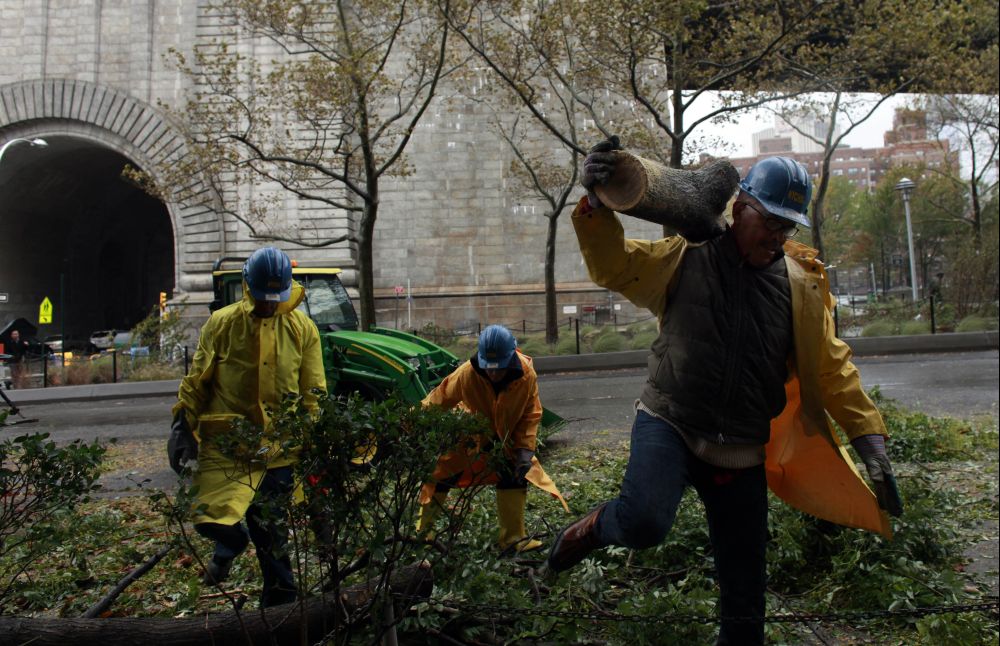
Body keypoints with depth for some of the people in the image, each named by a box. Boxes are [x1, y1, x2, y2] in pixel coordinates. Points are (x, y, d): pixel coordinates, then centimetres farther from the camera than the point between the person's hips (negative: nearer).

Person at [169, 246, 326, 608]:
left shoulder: (302, 329, 2)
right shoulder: (222, 323, 0)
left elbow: (312, 392, 7)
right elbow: (196, 382, 6)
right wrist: (183, 427, 4)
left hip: (277, 446, 0)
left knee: (272, 532, 7)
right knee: (212, 518, -9)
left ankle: (280, 600, 27)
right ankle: (231, 543, 28)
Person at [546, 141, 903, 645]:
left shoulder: (802, 283, 4)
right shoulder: (689, 255, -3)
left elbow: (831, 366, 5)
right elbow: (615, 267, -10)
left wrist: (869, 438, -1)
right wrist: (597, 206, -27)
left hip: (742, 451, 4)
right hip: (670, 423, -3)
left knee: (744, 588, 12)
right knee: (644, 522, -31)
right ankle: (596, 527, 4)